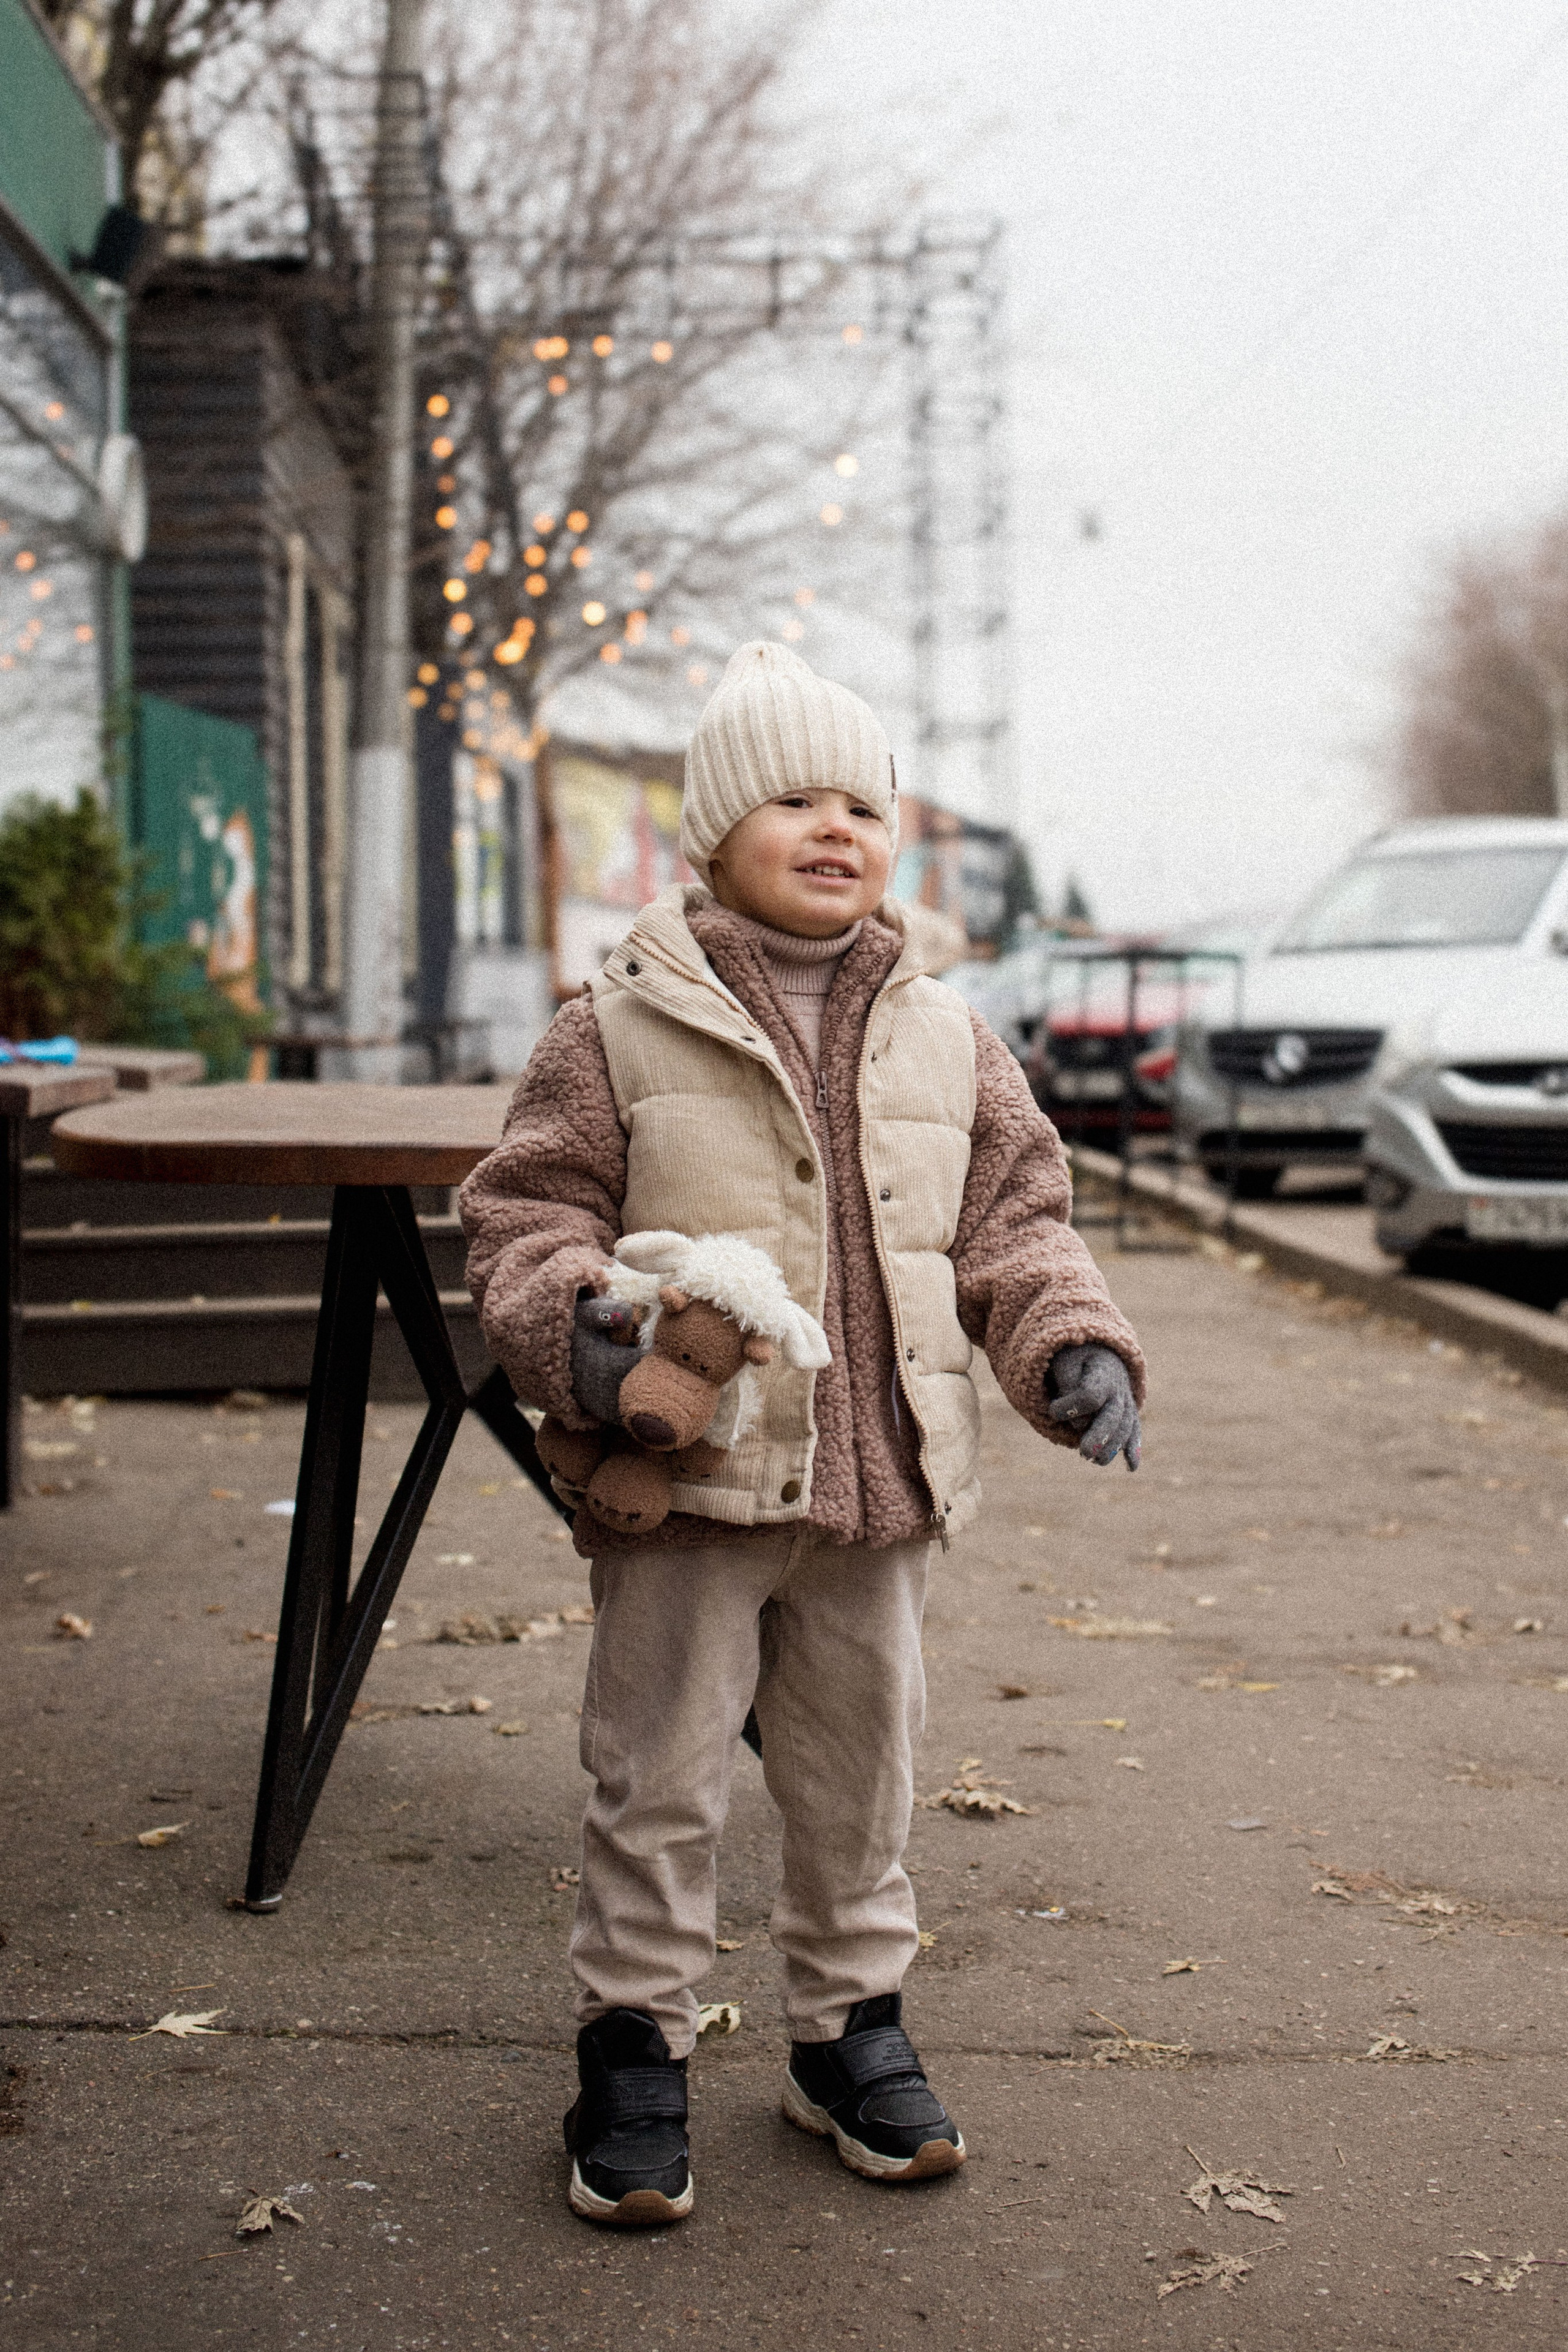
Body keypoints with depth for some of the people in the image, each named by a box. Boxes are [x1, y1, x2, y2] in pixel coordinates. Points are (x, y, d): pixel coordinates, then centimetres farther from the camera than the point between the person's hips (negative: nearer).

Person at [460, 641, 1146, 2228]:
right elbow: (526, 1208, -2)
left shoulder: (943, 1041, 8)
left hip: (877, 1488, 4)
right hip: (682, 1489, -3)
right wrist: (569, 1331, -20)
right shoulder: (620, 1030, -4)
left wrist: (1074, 1345, -3)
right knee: (656, 1780, 4)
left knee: (859, 1772, 15)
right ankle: (633, 2051, 21)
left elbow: (1013, 1221, 13)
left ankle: (851, 2031, 33)